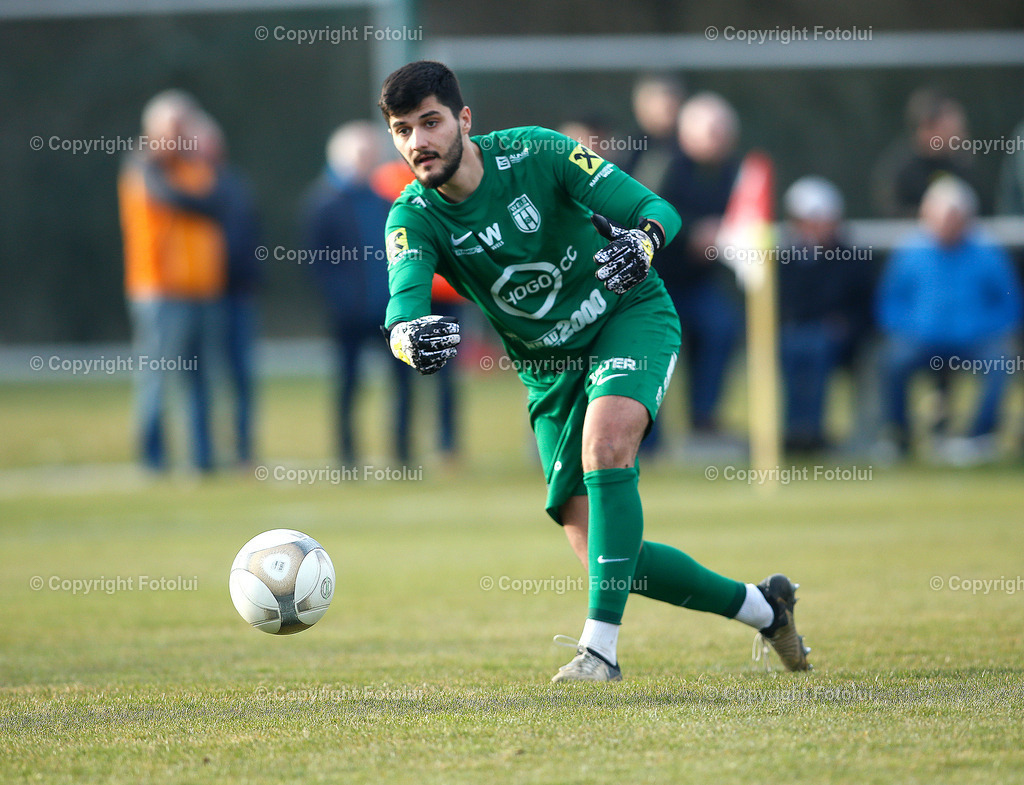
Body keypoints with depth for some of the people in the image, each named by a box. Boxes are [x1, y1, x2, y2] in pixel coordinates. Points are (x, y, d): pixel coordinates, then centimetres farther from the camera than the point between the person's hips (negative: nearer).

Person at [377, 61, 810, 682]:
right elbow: (404, 301, -32)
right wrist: (411, 336, -56)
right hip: (550, 371, 4)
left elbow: (658, 210, -19)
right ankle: (761, 606, 18)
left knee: (606, 441, -35)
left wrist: (642, 241, -43)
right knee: (600, 555, -3)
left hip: (631, 316, -4)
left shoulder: (535, 153, -18)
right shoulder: (414, 219, -13)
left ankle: (601, 645, -33)